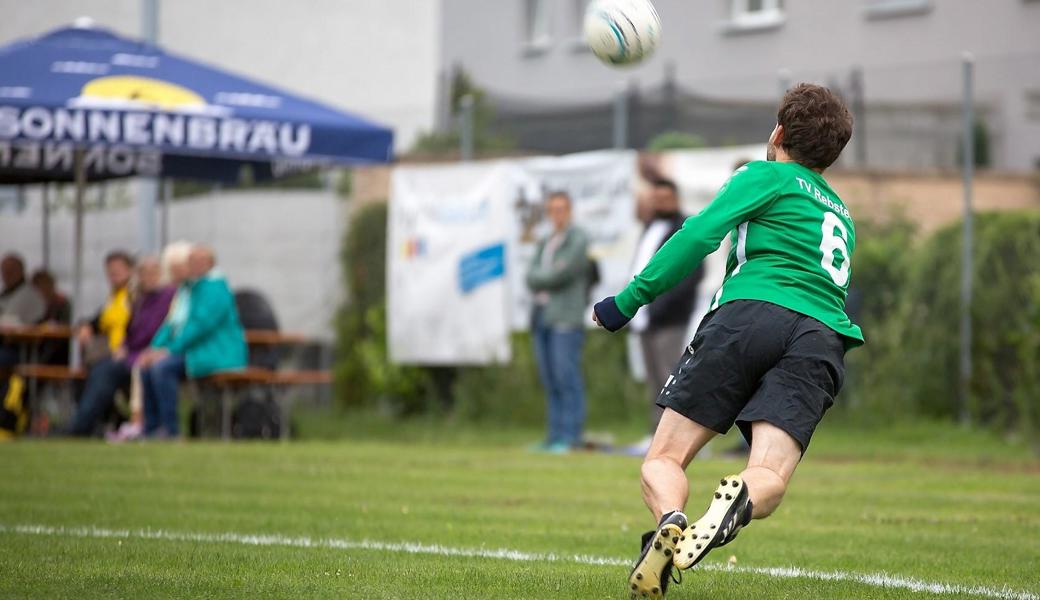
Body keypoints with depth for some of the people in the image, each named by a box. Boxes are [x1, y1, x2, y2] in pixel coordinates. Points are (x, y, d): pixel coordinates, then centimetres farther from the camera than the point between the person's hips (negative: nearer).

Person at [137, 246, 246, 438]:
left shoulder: (215, 287, -13)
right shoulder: (189, 286, 17)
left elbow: (201, 324, -22)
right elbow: (173, 322, 17)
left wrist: (170, 350, -22)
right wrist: (155, 348, 1)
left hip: (217, 355, -10)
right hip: (192, 351, 10)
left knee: (162, 367, -28)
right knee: (146, 367, -3)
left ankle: (171, 430, -25)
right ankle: (150, 429, -6)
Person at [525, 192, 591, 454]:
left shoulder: (578, 240, -1)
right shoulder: (545, 243, 21)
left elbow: (562, 274, -12)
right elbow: (532, 278, 10)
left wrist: (540, 279, 1)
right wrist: (550, 277, -7)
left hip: (566, 318, -7)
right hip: (542, 314, 7)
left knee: (567, 379, -10)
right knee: (550, 381, 6)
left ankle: (571, 437, -11)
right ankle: (554, 436, 8)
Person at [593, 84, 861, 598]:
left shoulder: (767, 176, 16)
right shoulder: (840, 215, 35)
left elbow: (701, 234, 2)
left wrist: (628, 301, 2)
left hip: (751, 311, -4)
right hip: (823, 338, 4)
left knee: (663, 459, 0)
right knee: (769, 479, -12)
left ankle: (671, 518, -34)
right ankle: (740, 500, -49)